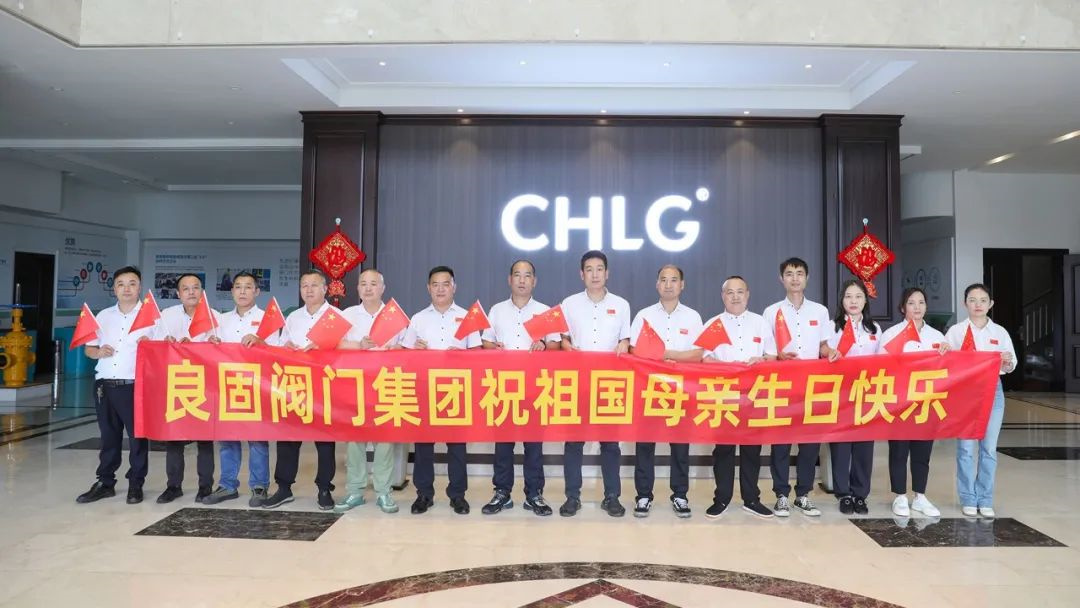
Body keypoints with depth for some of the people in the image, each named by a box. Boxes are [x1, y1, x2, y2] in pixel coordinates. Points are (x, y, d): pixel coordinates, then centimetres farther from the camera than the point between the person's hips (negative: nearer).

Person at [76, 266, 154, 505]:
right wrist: (98, 352, -5)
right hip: (104, 384, 4)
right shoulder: (103, 316, 12)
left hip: (136, 386, -4)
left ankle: (135, 485, 13)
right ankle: (105, 482, 22)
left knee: (137, 436, 2)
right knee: (108, 436, 12)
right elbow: (88, 348, 16)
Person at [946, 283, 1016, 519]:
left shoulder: (1000, 332, 7)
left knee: (989, 448, 4)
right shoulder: (955, 331, 2)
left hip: (992, 390, 2)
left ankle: (985, 500, 14)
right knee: (966, 448, 0)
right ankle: (968, 499, 10)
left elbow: (1010, 366, 8)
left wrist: (1008, 362, -14)